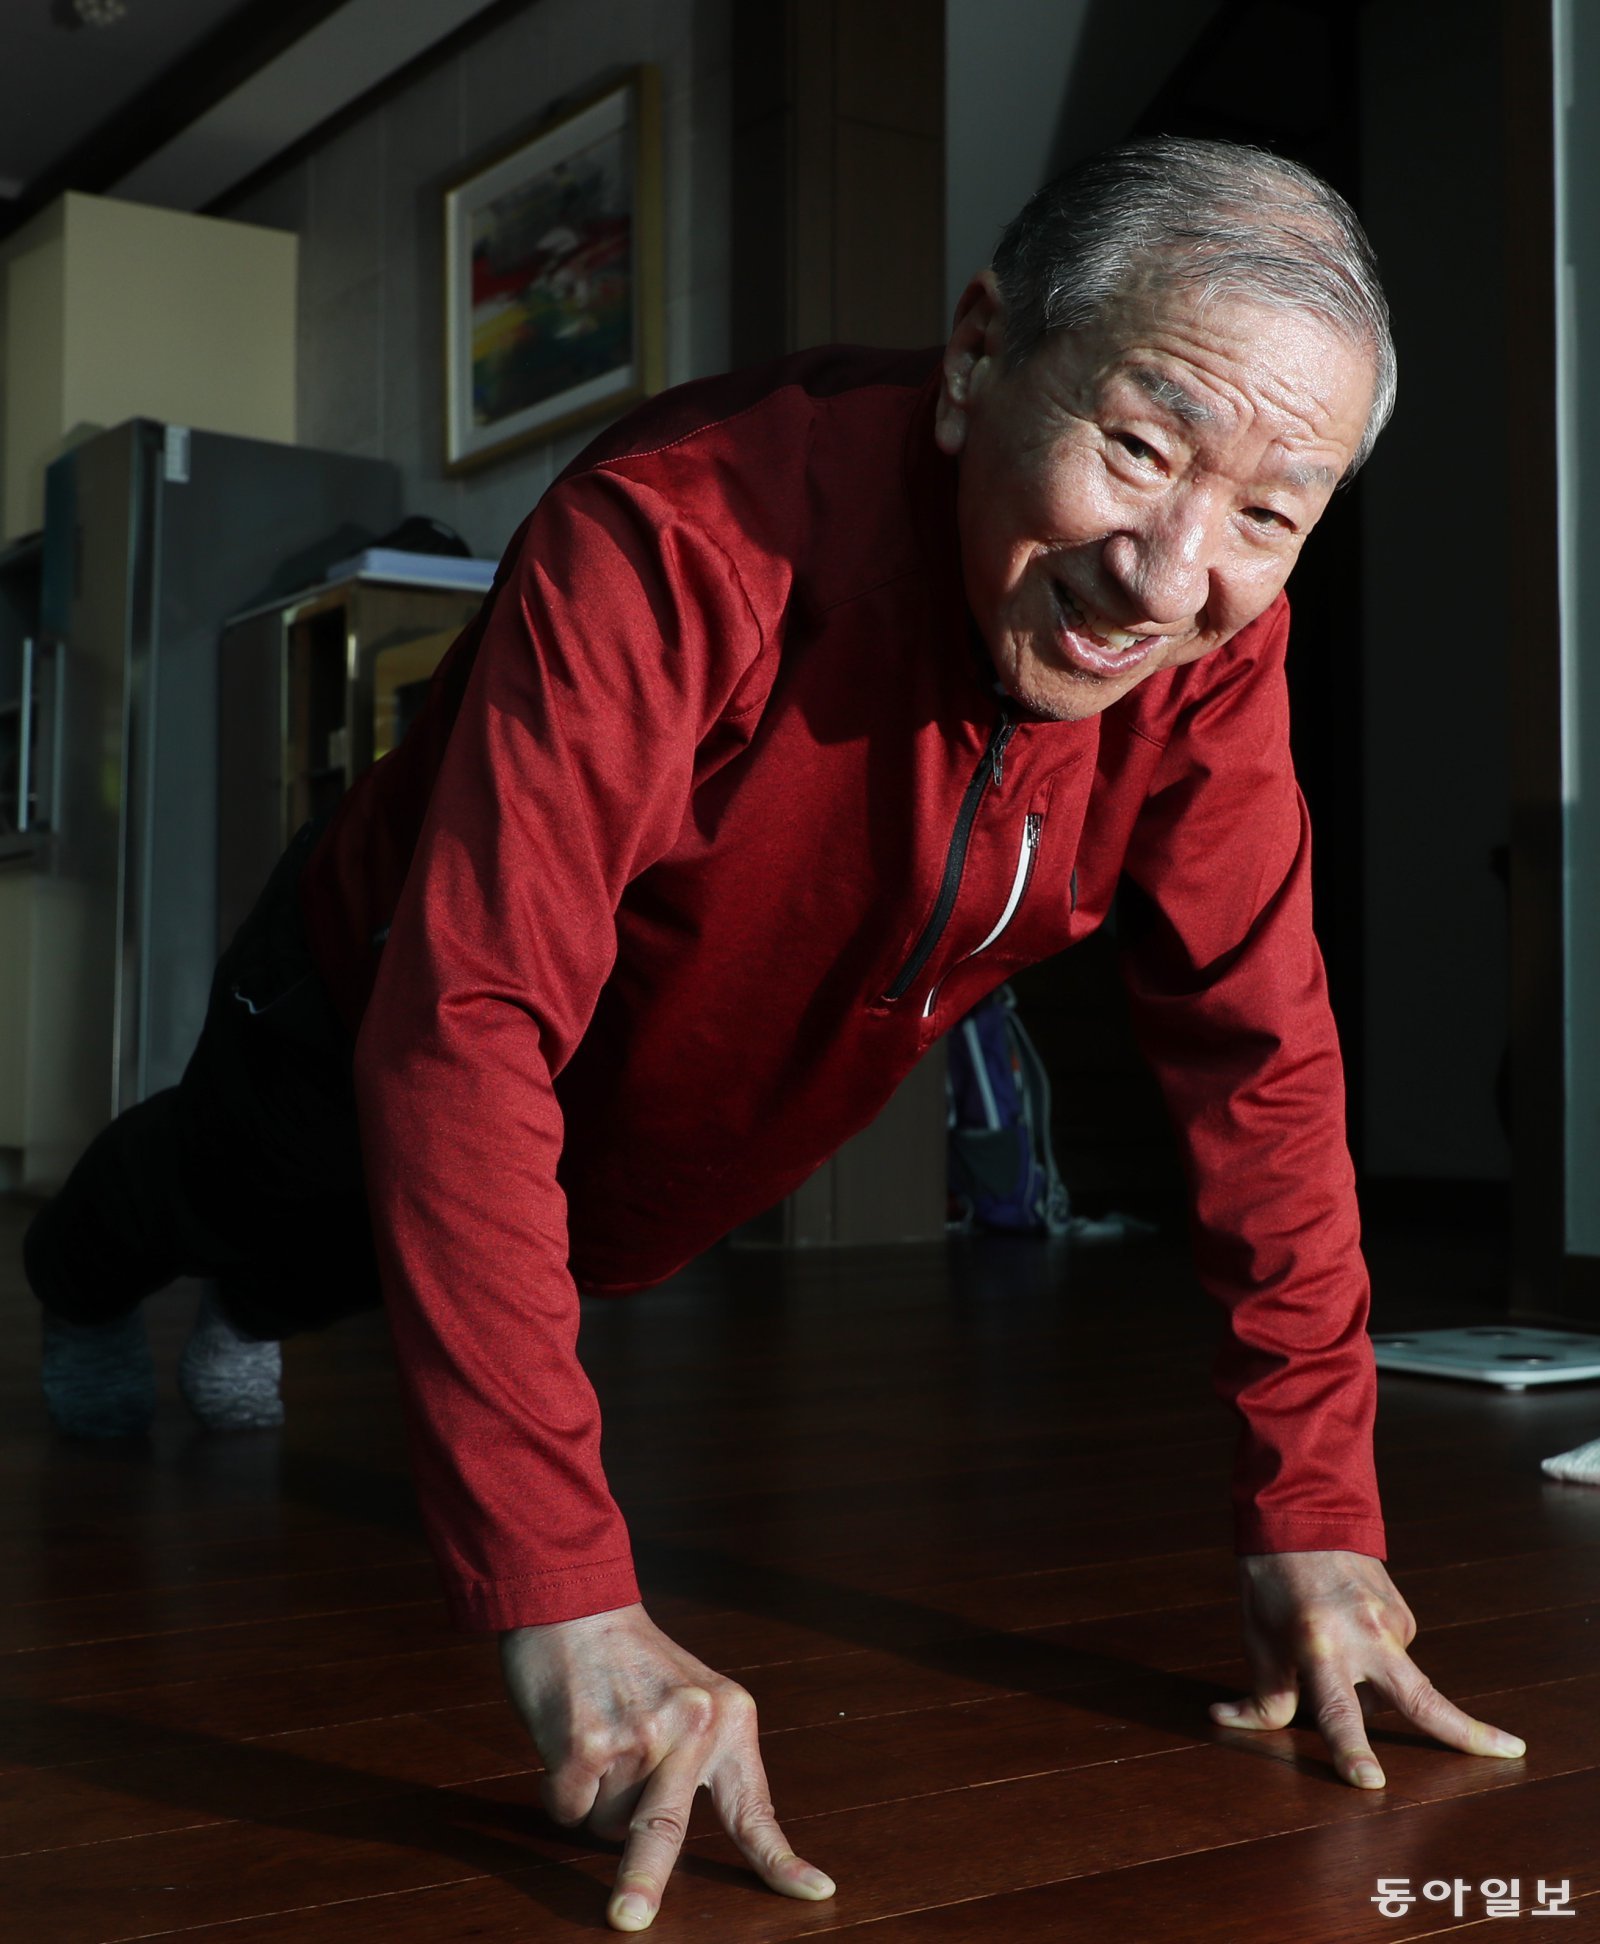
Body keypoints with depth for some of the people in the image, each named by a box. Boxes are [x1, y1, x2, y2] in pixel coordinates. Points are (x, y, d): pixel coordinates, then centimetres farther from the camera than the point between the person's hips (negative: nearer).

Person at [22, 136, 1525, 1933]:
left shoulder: (1213, 640, -28)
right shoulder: (678, 541, -45)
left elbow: (1259, 1051, -21)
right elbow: (468, 1035, -51)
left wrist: (1313, 1517, -24)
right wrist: (567, 1603, -55)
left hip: (672, 1174, 4)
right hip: (365, 1031, -3)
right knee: (248, 1234, 32)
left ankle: (242, 1337, 71)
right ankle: (83, 1284, 69)